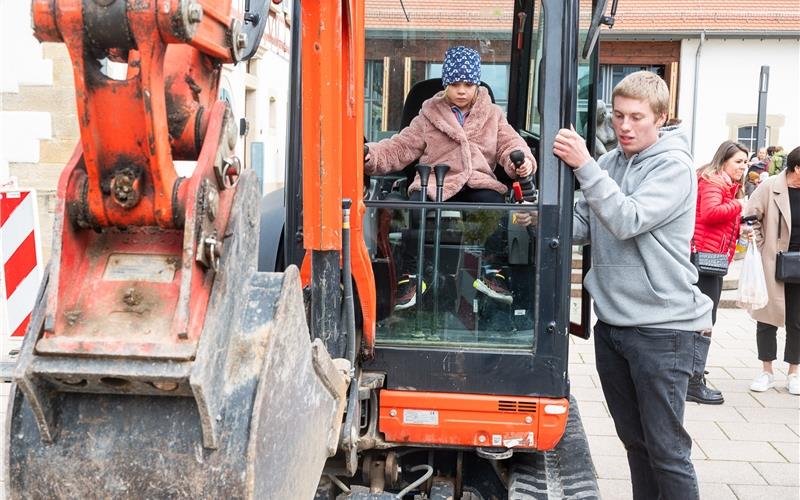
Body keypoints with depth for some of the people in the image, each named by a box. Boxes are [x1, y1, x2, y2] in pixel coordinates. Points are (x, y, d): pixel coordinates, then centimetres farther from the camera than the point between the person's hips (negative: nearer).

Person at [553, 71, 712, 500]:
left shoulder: (674, 167, -10)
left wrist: (584, 166, -26)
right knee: (634, 440, 18)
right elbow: (583, 227, 7)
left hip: (663, 328, -6)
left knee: (666, 449, 0)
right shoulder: (608, 163, 8)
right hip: (612, 323, 6)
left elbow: (627, 222, -23)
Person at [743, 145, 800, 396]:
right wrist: (759, 246, -12)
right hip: (772, 264, -2)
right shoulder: (770, 187, -9)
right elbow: (750, 218, -5)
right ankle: (767, 372, 19)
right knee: (768, 317, 7)